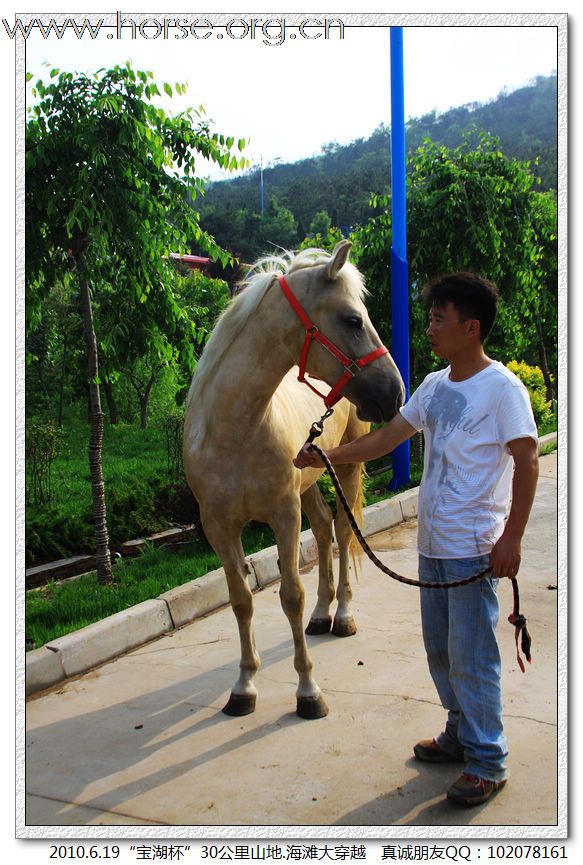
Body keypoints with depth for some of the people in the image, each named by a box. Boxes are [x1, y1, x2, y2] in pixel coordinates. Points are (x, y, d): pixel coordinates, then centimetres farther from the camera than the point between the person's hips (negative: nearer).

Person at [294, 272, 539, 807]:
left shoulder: (502, 387, -11)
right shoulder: (435, 386, 11)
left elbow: (526, 461, -15)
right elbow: (387, 438, 16)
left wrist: (511, 538, -20)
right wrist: (326, 458, 10)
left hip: (475, 550, -8)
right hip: (433, 544, 8)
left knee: (470, 656, -2)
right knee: (439, 650, 16)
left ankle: (488, 762, 13)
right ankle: (460, 736, 34)